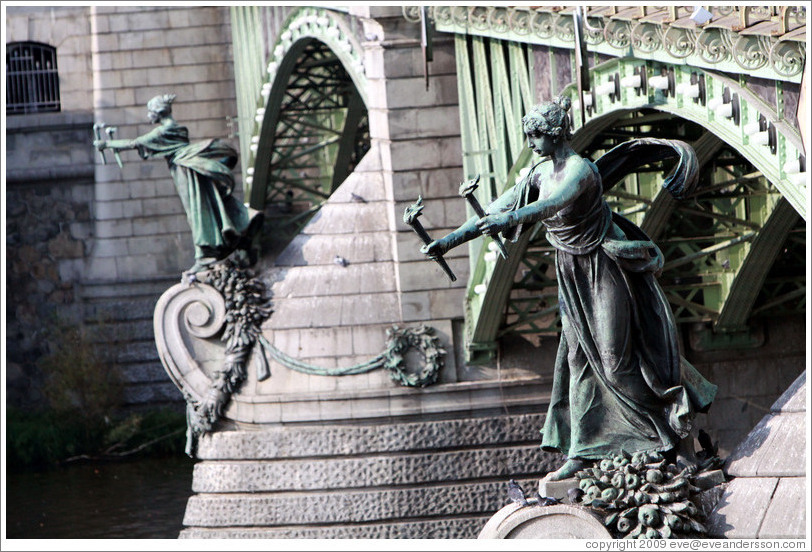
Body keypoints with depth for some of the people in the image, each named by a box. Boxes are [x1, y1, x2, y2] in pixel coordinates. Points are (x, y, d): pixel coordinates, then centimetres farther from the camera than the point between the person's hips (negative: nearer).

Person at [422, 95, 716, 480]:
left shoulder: (581, 170, -23)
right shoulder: (541, 173, 2)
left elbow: (554, 203, -43)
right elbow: (497, 209, 6)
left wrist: (509, 219, -57)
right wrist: (451, 240, 3)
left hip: (606, 272, -8)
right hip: (573, 275, 8)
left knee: (615, 361, -6)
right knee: (579, 359, 6)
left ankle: (679, 433, 8)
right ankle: (582, 452, 9)